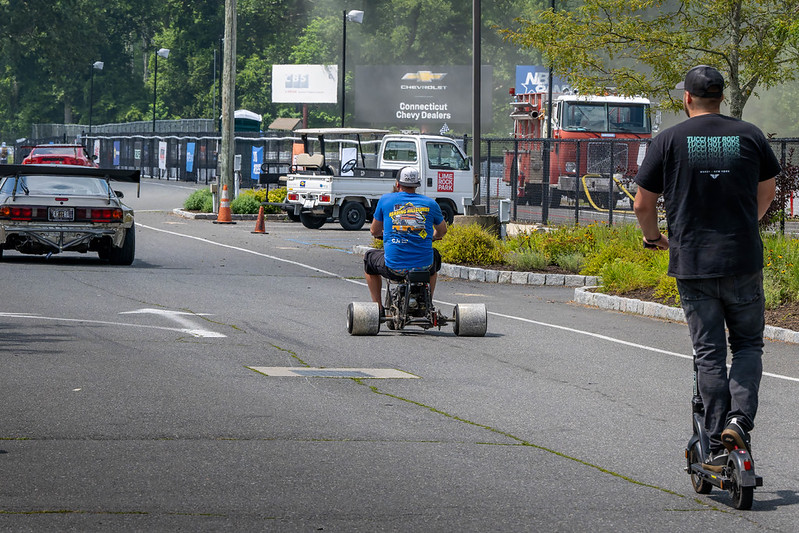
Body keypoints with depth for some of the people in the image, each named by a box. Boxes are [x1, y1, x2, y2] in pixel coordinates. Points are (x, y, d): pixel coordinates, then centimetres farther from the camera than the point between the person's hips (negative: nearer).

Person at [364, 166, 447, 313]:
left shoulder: (385, 200, 1)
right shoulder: (430, 203, 4)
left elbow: (374, 231, 14)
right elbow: (442, 231, 21)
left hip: (394, 267, -2)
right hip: (424, 266, 2)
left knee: (369, 260, 32)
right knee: (435, 257, 39)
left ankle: (378, 308, 27)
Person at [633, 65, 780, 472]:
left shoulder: (669, 141, -2)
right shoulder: (750, 136, 3)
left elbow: (642, 205, 0)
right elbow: (766, 193, 18)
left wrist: (653, 236, 21)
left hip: (691, 263, -1)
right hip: (744, 261, 1)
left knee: (708, 354, 5)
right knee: (748, 344, 15)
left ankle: (719, 447, 4)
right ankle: (739, 419, -6)